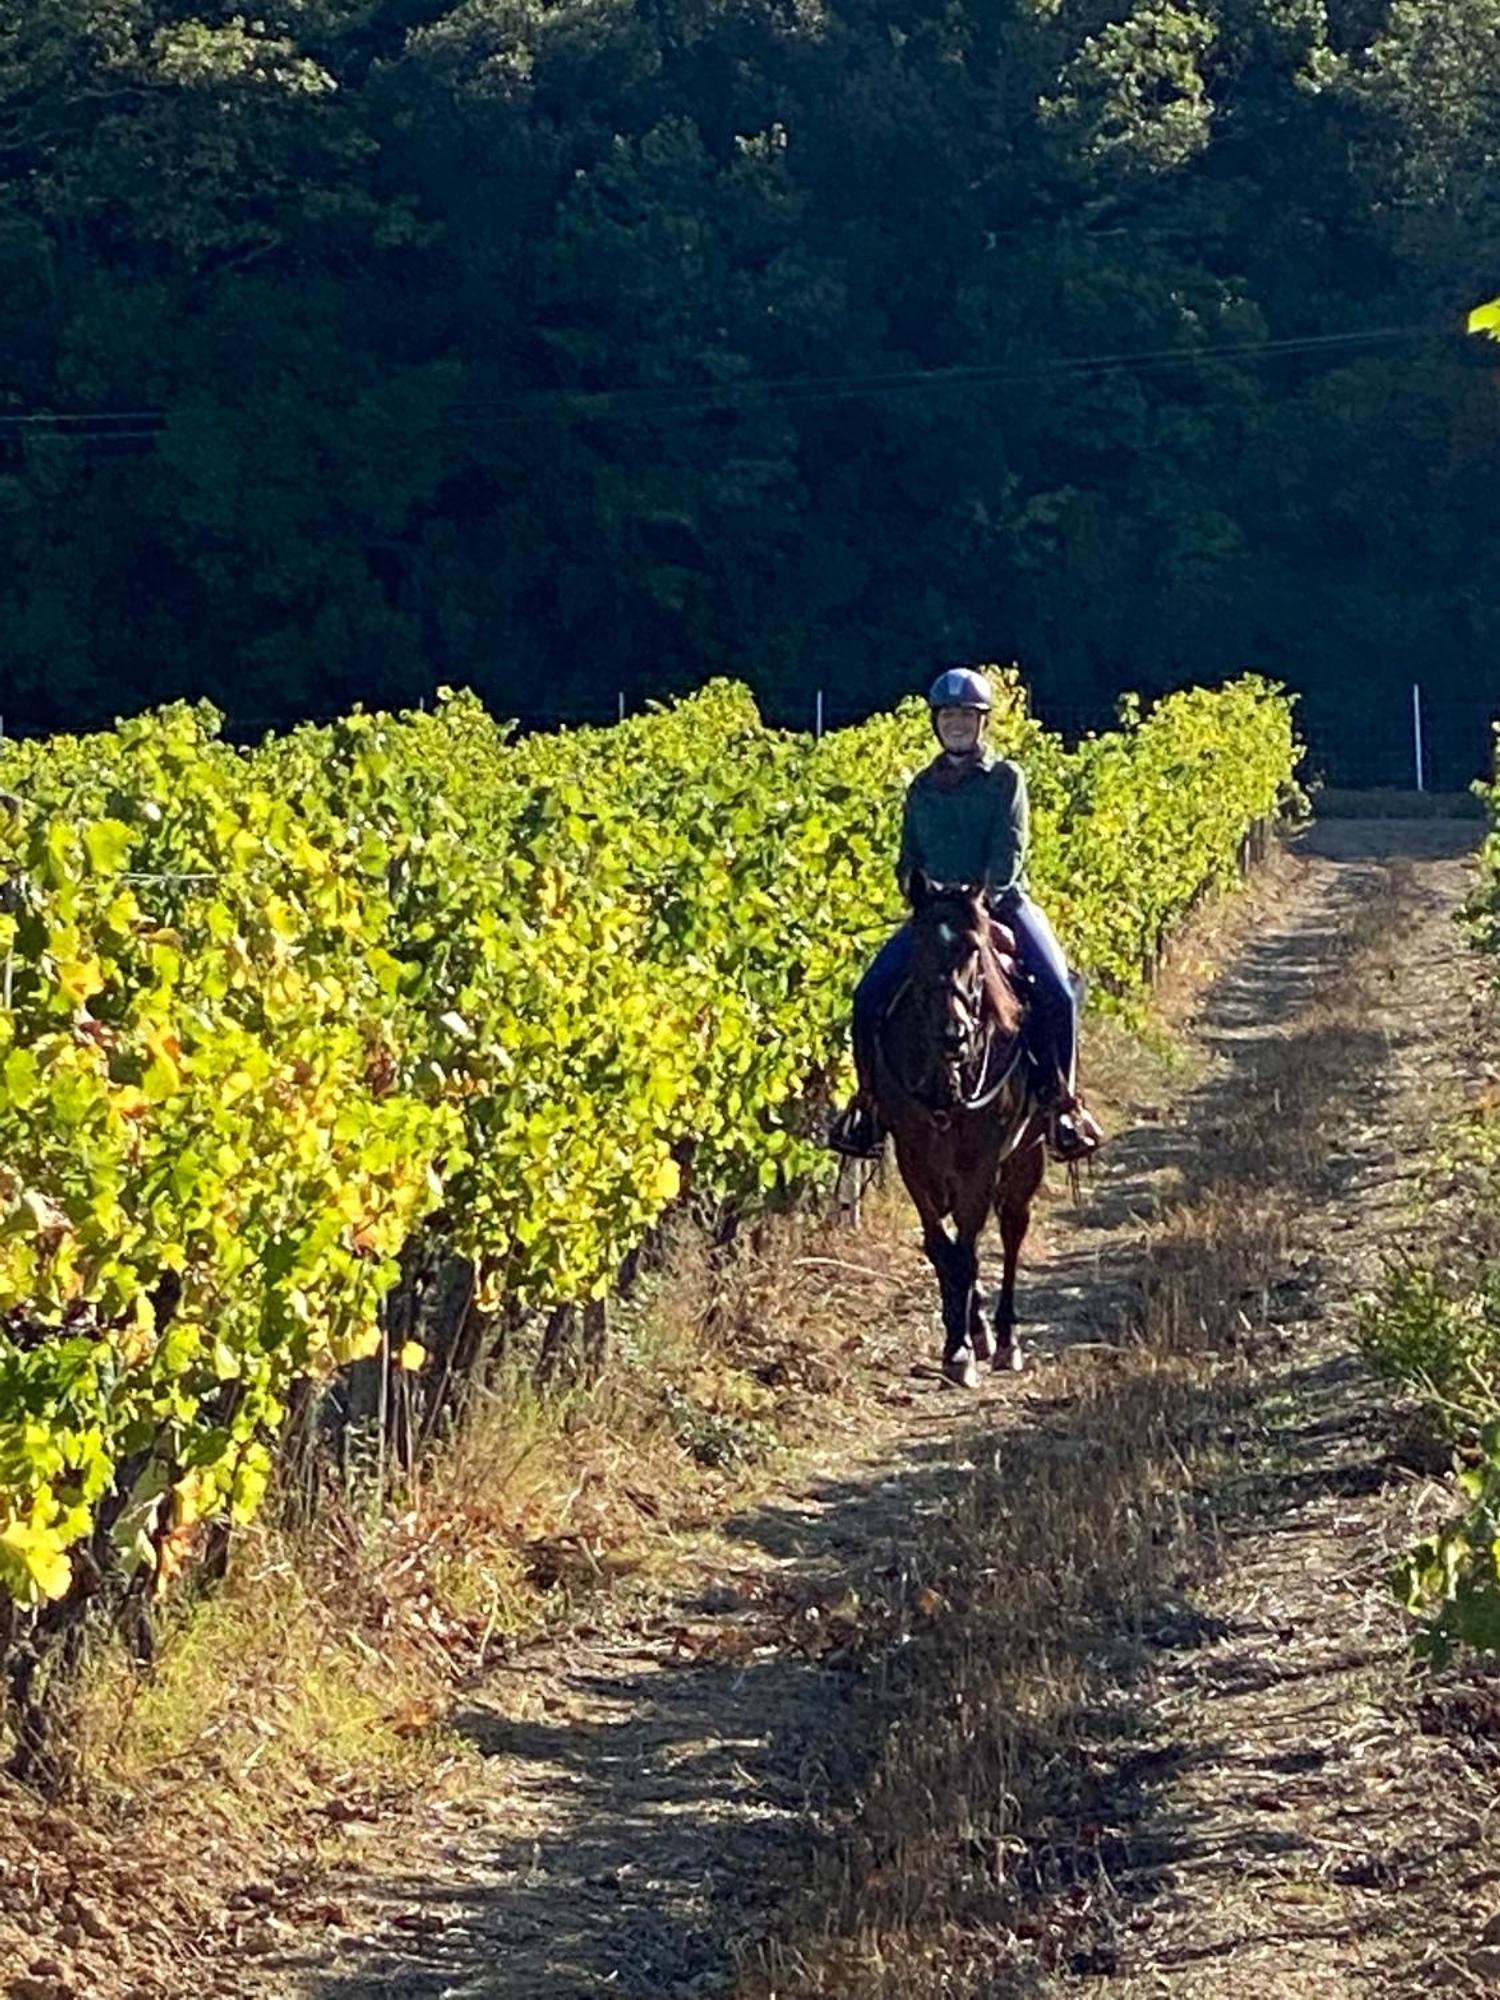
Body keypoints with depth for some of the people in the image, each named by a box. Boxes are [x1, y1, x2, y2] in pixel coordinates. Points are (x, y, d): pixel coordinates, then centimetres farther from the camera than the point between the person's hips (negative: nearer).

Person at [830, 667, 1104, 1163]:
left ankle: (1061, 1102, -14)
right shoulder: (922, 788, 15)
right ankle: (870, 1099, -1)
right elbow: (908, 859, 13)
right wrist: (919, 893, -9)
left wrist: (983, 899, -23)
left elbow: (1008, 852, -8)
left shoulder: (1005, 778, 3)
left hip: (1002, 905, -3)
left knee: (1056, 992, -27)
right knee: (871, 994, -17)